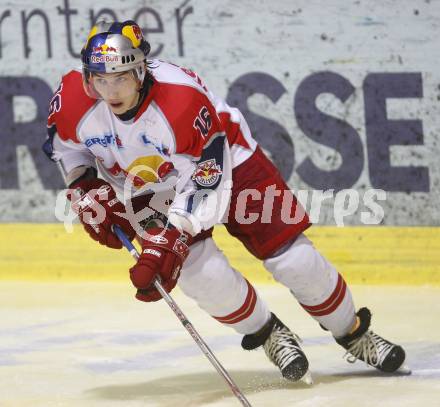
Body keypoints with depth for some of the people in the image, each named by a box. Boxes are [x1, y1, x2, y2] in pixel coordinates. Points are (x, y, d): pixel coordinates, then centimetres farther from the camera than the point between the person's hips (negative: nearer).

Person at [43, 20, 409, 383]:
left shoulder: (185, 99, -37)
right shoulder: (72, 100, -24)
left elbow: (205, 185, -32)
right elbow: (63, 142, 1)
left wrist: (169, 242, -40)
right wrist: (88, 189, -13)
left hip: (223, 161, -3)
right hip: (149, 190, 3)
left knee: (293, 258, -5)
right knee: (203, 274, -20)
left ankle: (352, 333, 19)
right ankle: (267, 334, 9)